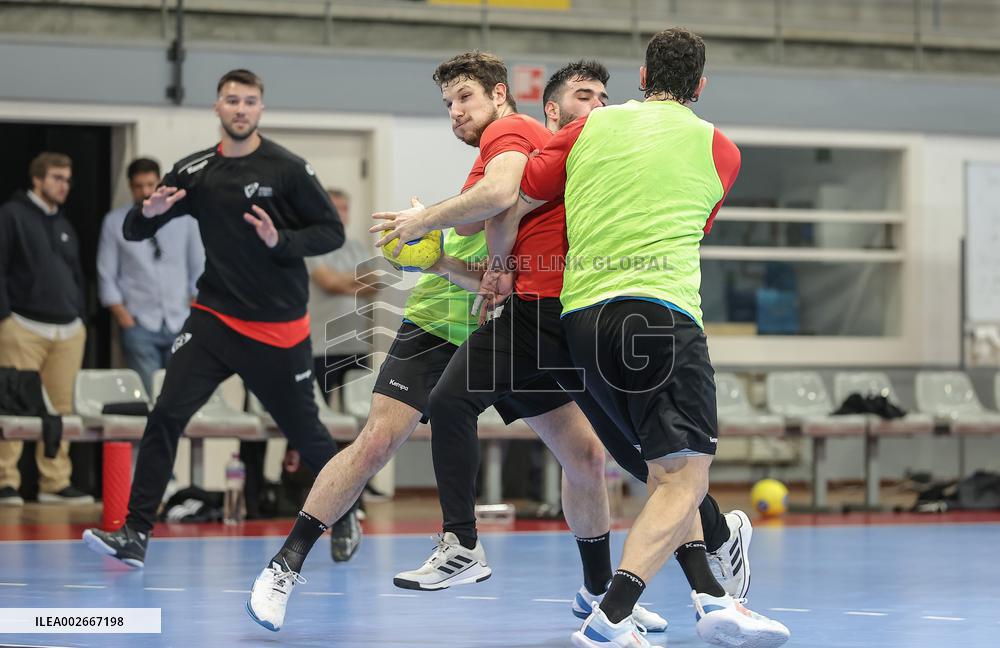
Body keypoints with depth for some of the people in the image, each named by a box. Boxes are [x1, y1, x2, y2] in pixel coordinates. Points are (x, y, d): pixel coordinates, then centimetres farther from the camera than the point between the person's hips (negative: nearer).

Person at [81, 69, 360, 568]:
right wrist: (148, 212, -16)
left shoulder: (288, 169, -6)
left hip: (278, 329, -2)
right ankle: (135, 535, -13)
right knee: (166, 416, -13)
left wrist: (281, 241, -20)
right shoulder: (194, 172, 3)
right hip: (214, 319, 2)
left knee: (304, 431, 9)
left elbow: (332, 232, -3)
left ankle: (345, 514, 36)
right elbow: (133, 232, 7)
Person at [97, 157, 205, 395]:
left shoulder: (184, 219, 7)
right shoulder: (115, 222, 3)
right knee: (146, 397, -9)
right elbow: (107, 275, 5)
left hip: (181, 323, 1)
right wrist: (122, 315, -4)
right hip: (140, 324, -1)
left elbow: (198, 267, 10)